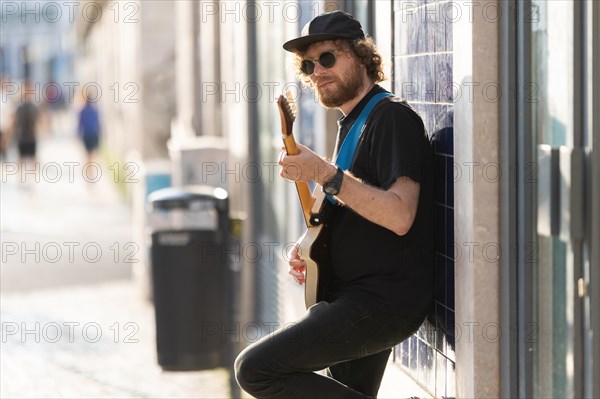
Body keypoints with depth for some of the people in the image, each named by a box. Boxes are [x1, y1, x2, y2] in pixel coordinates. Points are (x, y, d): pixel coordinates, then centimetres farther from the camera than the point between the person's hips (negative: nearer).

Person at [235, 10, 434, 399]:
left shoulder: (391, 117, -13)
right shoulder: (352, 123, 18)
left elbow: (399, 216, -25)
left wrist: (325, 174, -23)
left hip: (383, 303, -10)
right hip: (359, 297, 10)